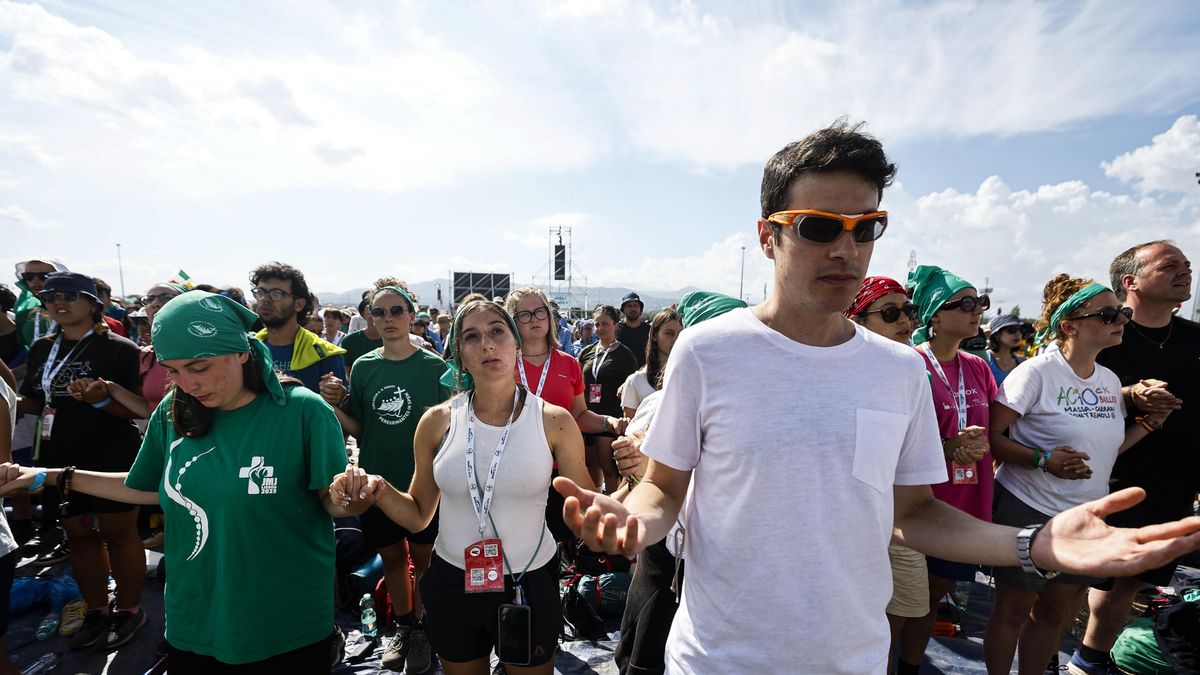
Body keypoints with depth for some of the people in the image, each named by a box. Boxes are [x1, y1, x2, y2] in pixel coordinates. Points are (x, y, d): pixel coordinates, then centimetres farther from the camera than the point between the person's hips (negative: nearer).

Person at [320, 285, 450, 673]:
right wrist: (333, 406, -12)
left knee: (423, 556, 11)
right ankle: (403, 626, 39)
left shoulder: (433, 366, -9)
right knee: (391, 556, 18)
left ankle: (422, 628, 33)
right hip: (377, 480, 3)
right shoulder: (363, 367, 0)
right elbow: (357, 428, 4)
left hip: (423, 480, -3)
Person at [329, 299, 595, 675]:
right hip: (452, 584, 2)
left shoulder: (553, 421, -12)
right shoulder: (437, 422, -7)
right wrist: (378, 491, -16)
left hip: (530, 584, -1)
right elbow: (418, 516, 3)